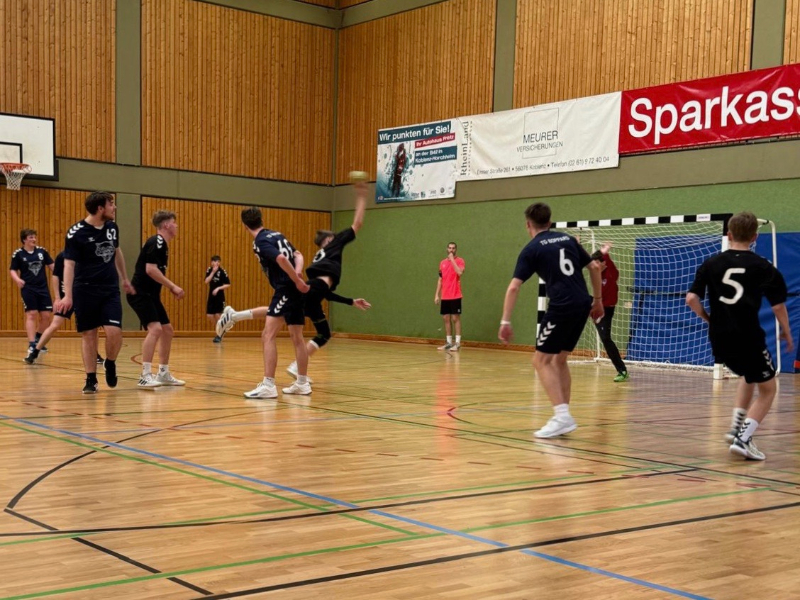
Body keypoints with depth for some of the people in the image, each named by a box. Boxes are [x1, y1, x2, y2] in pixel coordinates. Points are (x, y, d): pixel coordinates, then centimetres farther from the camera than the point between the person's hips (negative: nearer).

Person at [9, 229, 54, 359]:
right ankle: (31, 345, -8)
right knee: (31, 315, -10)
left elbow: (51, 265, 11)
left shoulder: (42, 251, 5)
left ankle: (38, 340, 26)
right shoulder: (18, 254, -3)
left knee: (47, 316, 3)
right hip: (28, 289, -4)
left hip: (43, 288, 4)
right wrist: (17, 279, -19)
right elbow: (12, 270, 0)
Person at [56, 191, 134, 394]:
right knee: (88, 334, 2)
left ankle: (110, 364, 17)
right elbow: (69, 264, -13)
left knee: (114, 332, -11)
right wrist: (68, 296, -21)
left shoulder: (112, 227, 5)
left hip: (110, 290, 3)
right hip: (85, 290, -3)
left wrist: (124, 279, 27)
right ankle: (91, 379, 13)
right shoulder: (76, 232, -11)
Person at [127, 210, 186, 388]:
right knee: (155, 329, -22)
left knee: (168, 331, 13)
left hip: (151, 294, 11)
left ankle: (163, 374, 21)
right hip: (140, 293, -11)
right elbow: (150, 269, -24)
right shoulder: (156, 242, -14)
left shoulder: (162, 244, 16)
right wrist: (173, 286, -19)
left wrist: (171, 289, 11)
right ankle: (145, 376, -22)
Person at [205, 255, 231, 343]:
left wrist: (218, 288, -19)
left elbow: (228, 284, -8)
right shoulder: (209, 270, 1)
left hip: (219, 297, -5)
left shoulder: (222, 271, -10)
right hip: (211, 296, 5)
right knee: (209, 316, 2)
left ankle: (219, 335, 5)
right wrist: (213, 272, -18)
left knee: (218, 315, -6)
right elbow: (206, 281, -12)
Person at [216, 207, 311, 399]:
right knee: (297, 337, 17)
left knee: (268, 336, -12)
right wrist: (298, 274, -2)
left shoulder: (260, 242, -9)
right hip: (296, 290, 9)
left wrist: (297, 281, -19)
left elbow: (281, 259, -24)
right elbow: (298, 255, 16)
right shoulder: (276, 235, 17)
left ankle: (268, 386, -19)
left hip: (287, 289, -9)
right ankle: (302, 383, 27)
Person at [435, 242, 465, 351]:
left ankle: (457, 343, -5)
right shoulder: (442, 263, 13)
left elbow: (460, 272, -23)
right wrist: (437, 295, 10)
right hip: (444, 297, 6)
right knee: (446, 319, 7)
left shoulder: (460, 261, -3)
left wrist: (452, 260, -17)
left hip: (455, 296, -6)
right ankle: (449, 342, 14)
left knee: (455, 318, -6)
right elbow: (440, 279, 16)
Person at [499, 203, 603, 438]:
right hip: (582, 305, 6)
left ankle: (562, 416, -12)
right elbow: (594, 267, 18)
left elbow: (513, 287, -8)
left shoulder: (532, 249, 0)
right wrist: (598, 299, 26)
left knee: (541, 360, 1)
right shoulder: (568, 239, 16)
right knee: (559, 359, 19)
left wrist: (505, 322, -9)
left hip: (561, 307, -6)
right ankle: (564, 416, 18)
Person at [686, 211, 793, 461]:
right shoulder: (763, 267, -2)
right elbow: (778, 305, -4)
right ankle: (743, 438, -3)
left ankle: (736, 426, 21)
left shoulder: (711, 264, 5)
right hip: (748, 337, -5)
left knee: (748, 376, 31)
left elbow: (691, 299, -1)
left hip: (720, 339, 5)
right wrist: (786, 332, 12)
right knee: (767, 388, 12)